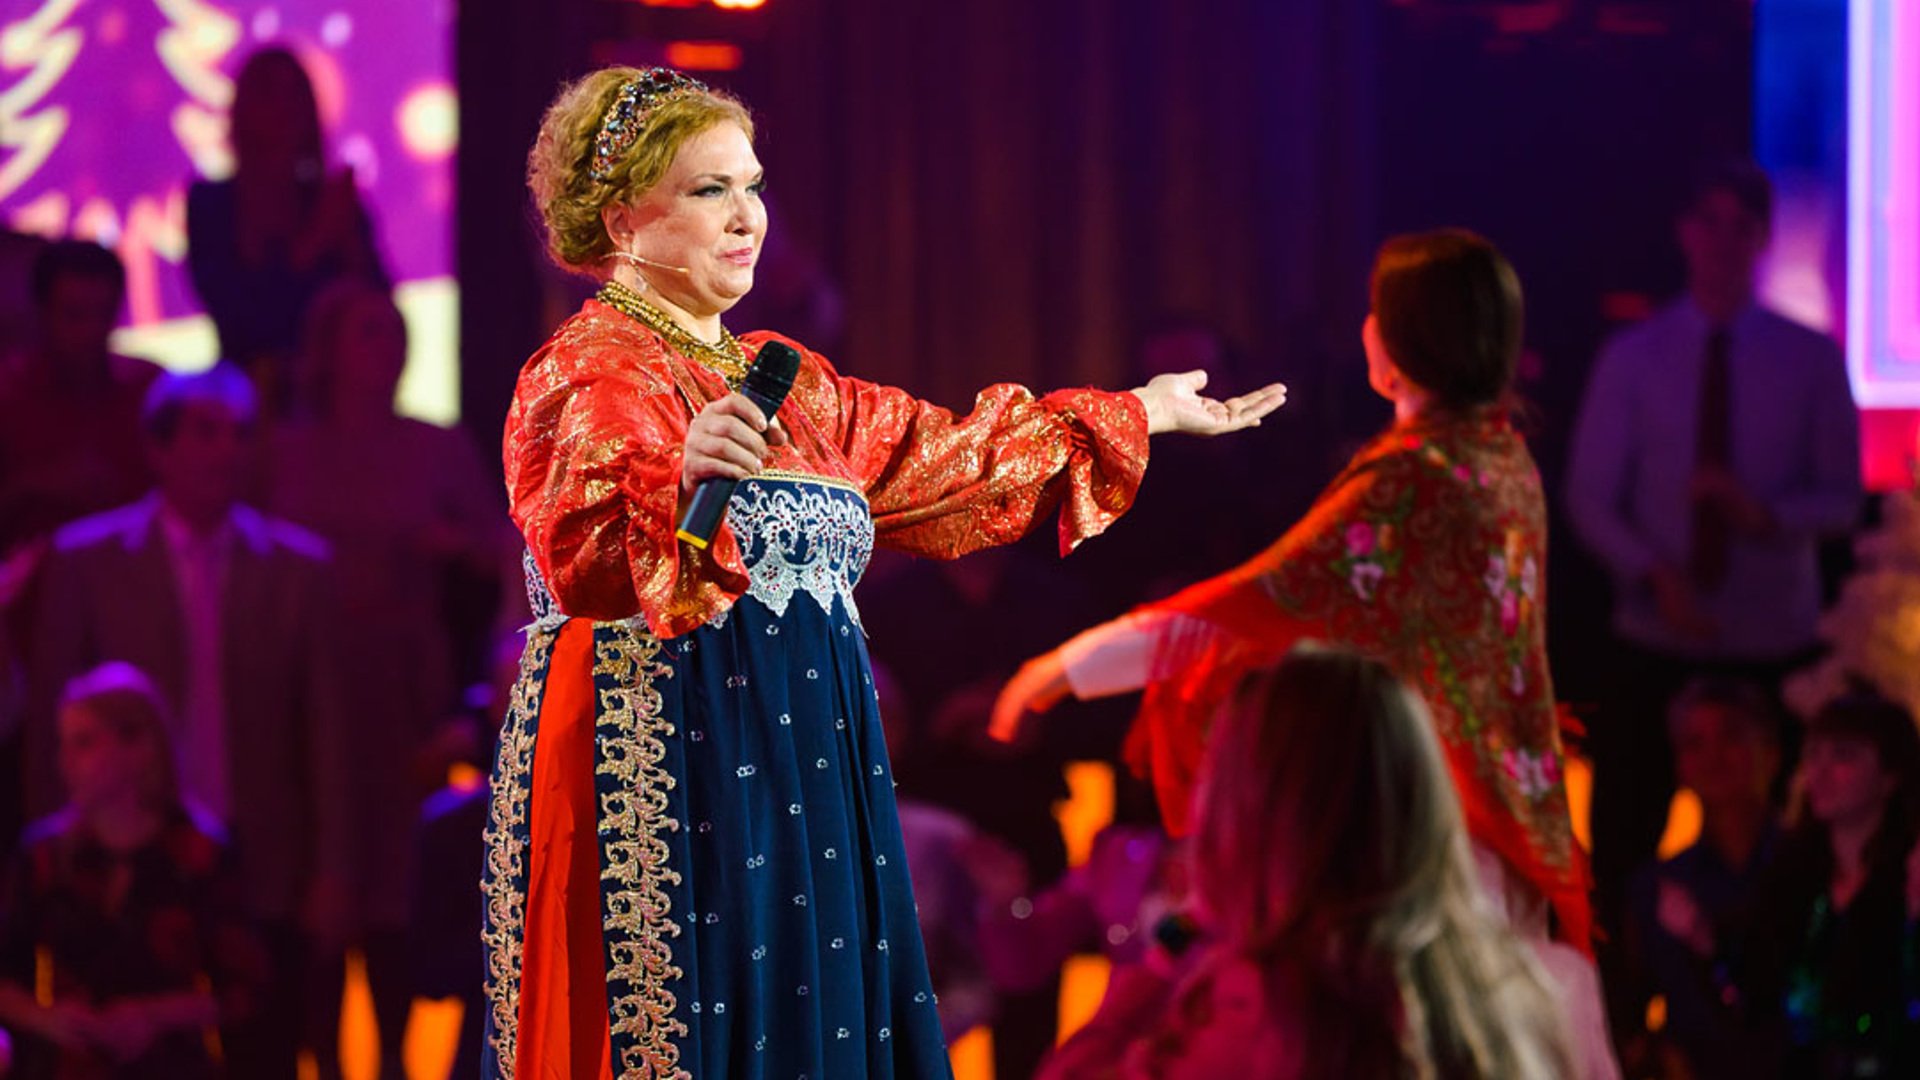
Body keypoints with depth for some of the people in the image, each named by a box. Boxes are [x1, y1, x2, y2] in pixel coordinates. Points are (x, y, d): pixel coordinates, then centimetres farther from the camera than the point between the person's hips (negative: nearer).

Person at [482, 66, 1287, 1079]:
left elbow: (933, 463, 29)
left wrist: (1142, 414, 35)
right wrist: (680, 477, -44)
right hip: (660, 779, -8)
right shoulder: (593, 371, -8)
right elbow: (579, 555, -24)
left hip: (803, 773, 8)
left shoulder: (777, 379, 18)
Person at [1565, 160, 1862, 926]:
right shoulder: (1633, 359, 4)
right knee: (1623, 841, 0)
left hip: (1775, 644, 0)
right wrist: (1654, 574, -18)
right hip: (1657, 641, 1)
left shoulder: (1810, 360, 2)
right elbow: (1589, 499, 1)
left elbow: (1841, 498, 3)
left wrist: (1767, 513, -20)